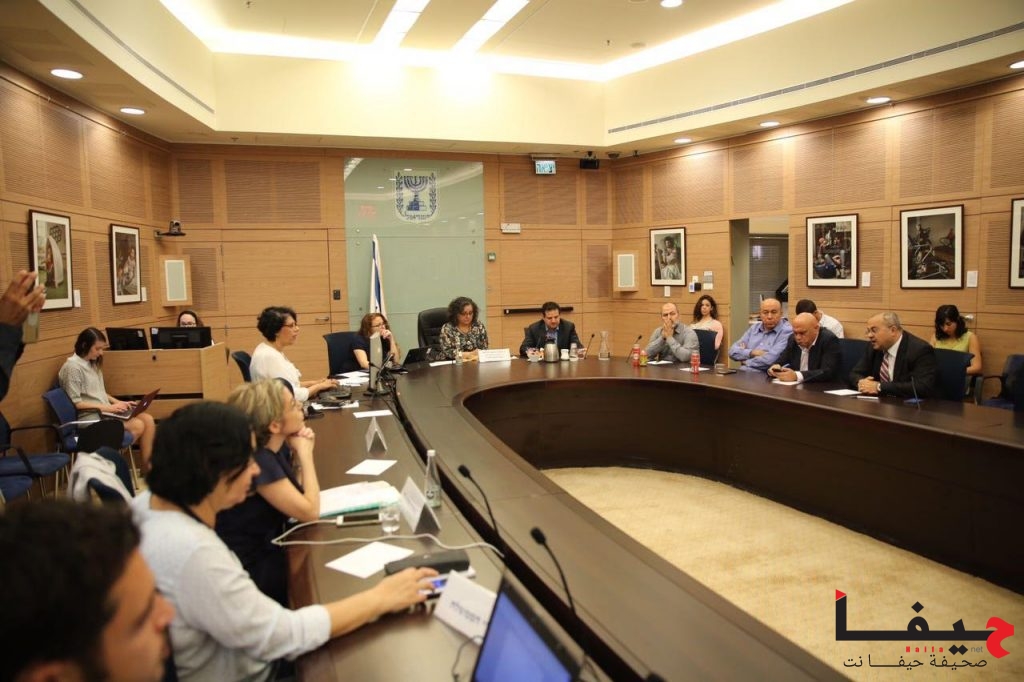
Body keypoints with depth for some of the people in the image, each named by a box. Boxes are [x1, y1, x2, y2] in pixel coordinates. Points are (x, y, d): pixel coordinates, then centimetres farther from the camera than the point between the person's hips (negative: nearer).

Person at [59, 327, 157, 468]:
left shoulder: (93, 364, 14)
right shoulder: (73, 366, -13)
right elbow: (75, 403, -16)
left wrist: (118, 403, 4)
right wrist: (108, 407, -18)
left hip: (105, 411, 8)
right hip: (90, 416, -8)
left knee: (148, 419, -12)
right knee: (137, 426, -22)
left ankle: (147, 470, -11)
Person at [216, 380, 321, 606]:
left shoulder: (275, 448, -2)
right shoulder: (257, 459, -27)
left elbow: (299, 495, 6)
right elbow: (310, 511, -24)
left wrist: (299, 451, -7)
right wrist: (305, 453, -16)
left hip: (266, 550, 7)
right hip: (250, 568, -7)